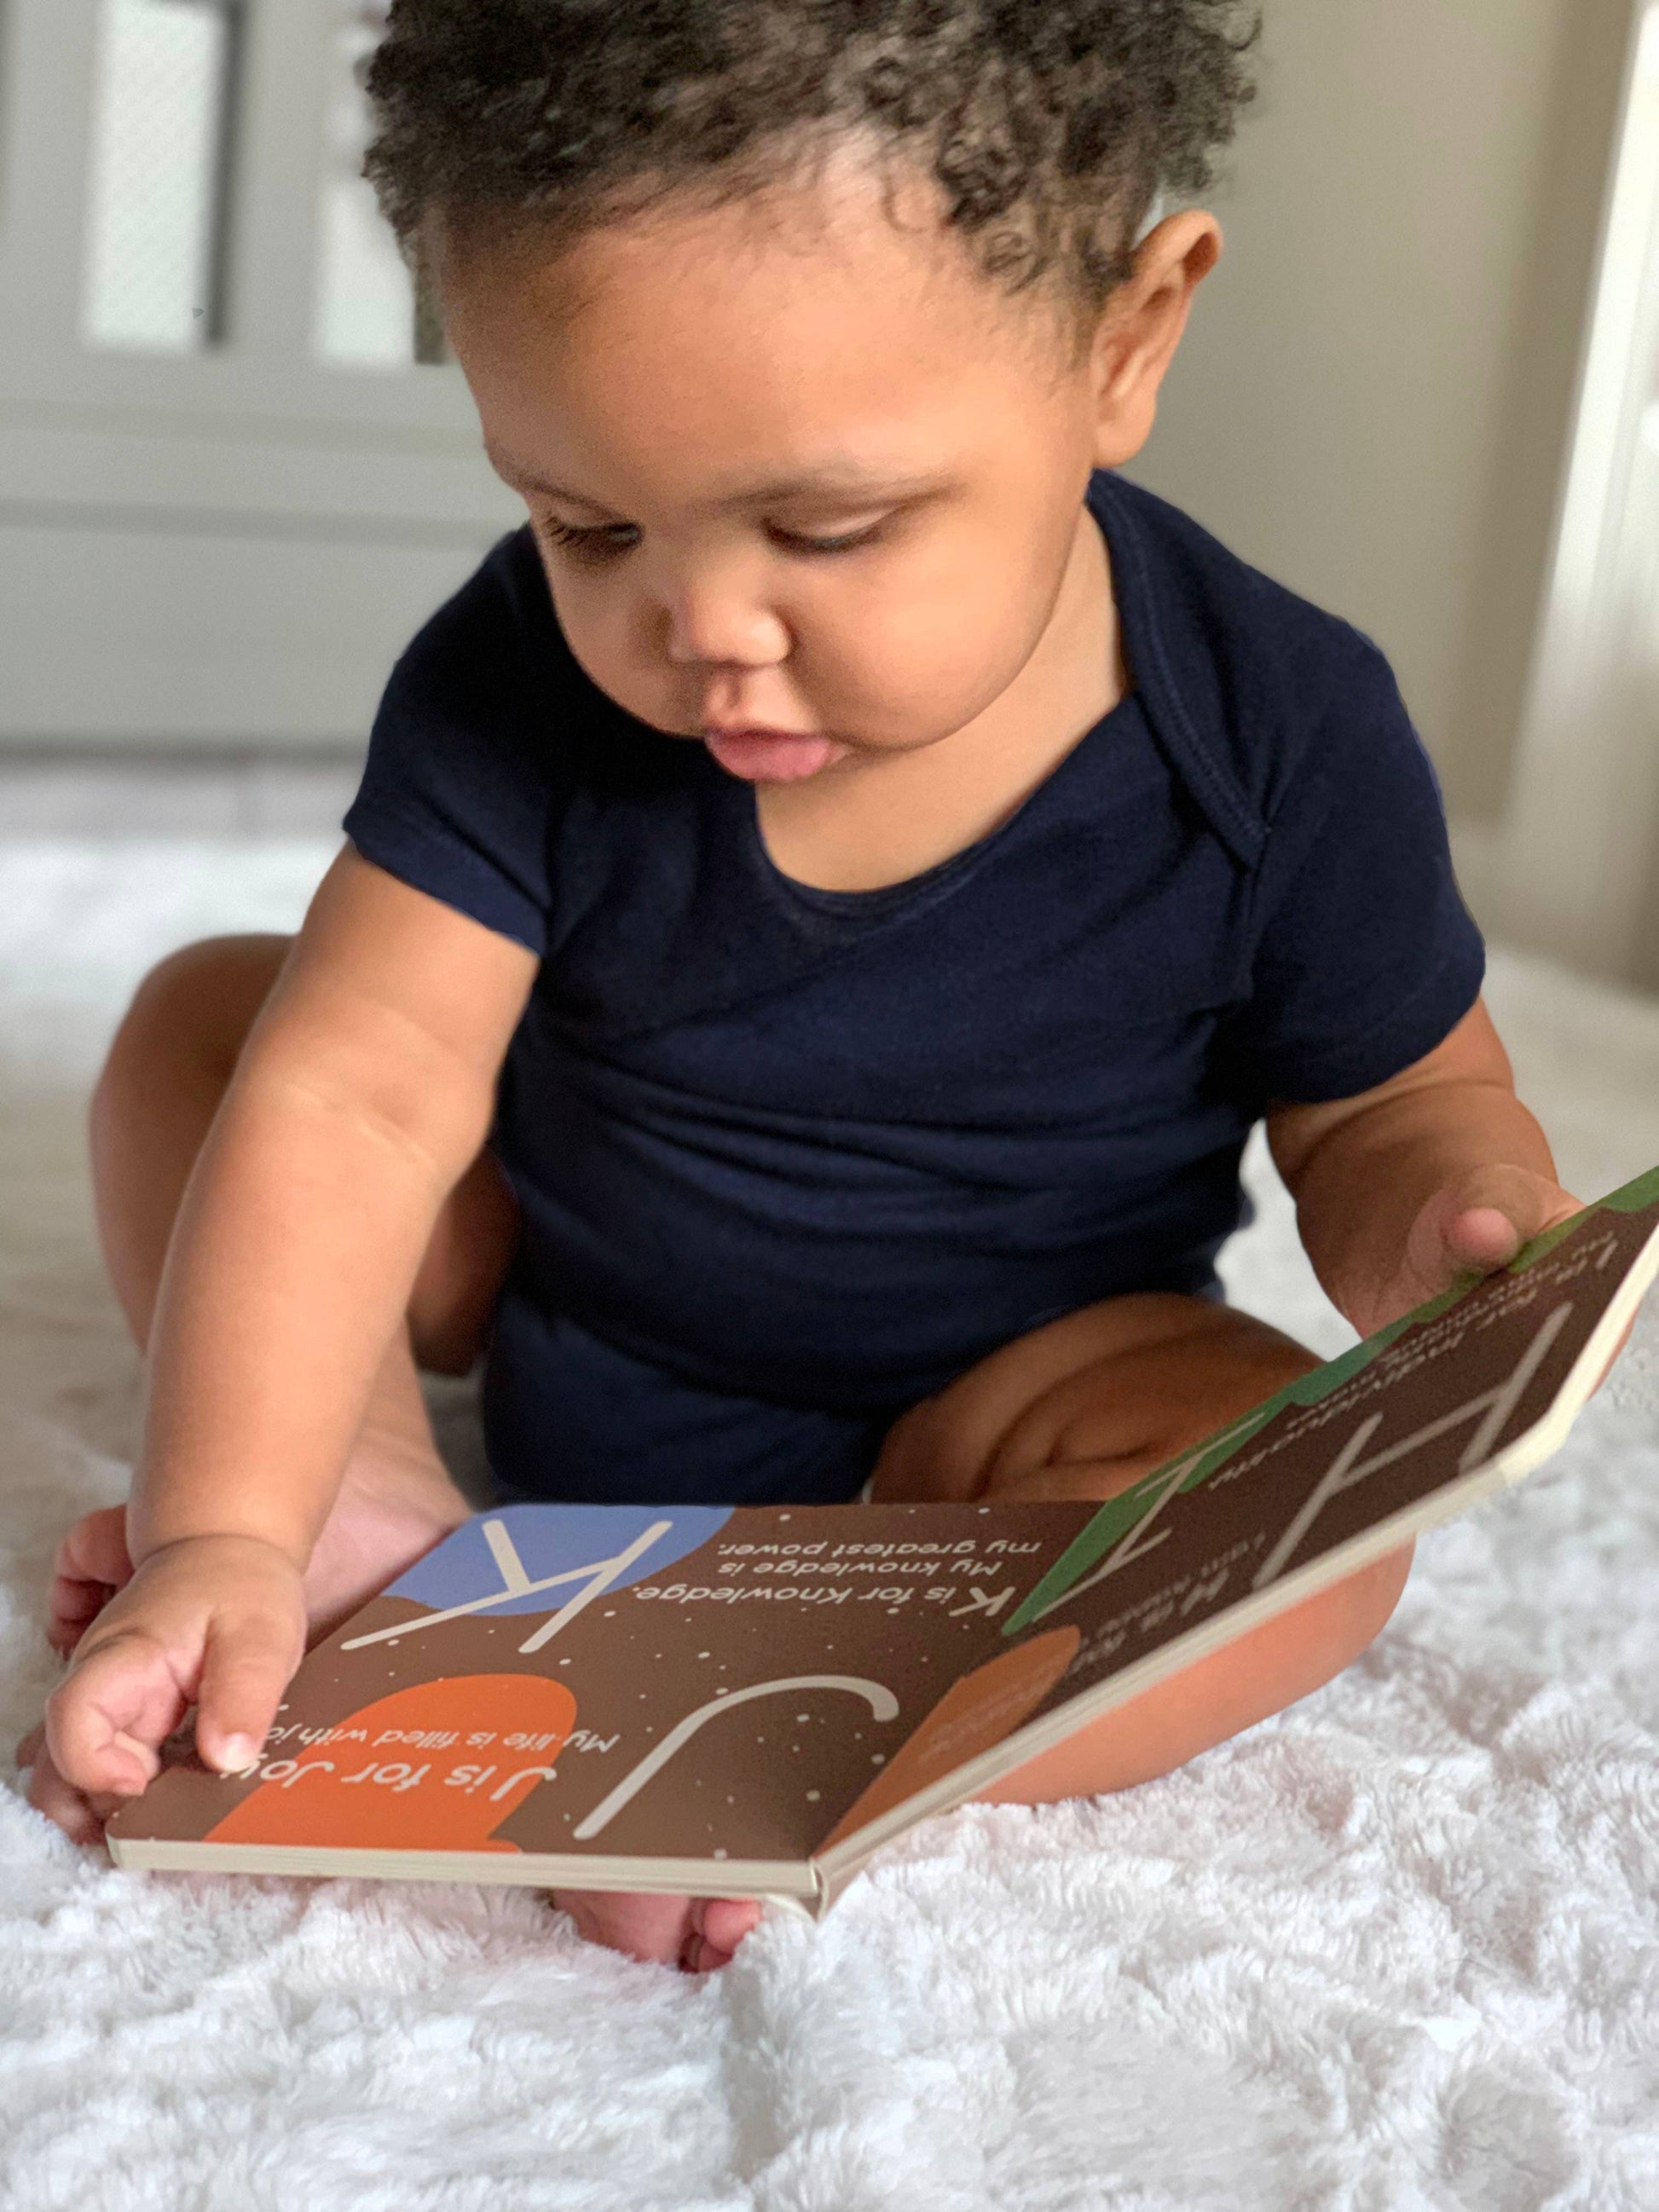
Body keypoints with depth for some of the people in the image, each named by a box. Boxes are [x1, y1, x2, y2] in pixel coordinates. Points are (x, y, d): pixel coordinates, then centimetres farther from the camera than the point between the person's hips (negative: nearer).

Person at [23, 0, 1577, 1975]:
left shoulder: (1281, 741, -21)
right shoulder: (522, 687, -19)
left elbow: (1392, 1107, -8)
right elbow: (357, 1095, -24)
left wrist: (1457, 1224, -32)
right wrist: (222, 1531, -33)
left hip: (955, 1425, -2)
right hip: (534, 1301, 3)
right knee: (202, 1016, -6)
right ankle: (378, 1511, -22)